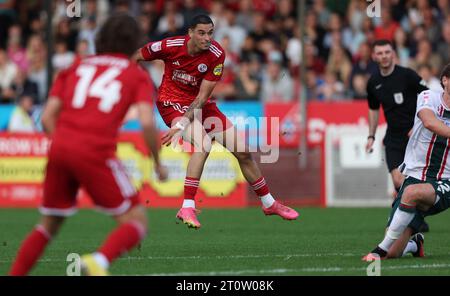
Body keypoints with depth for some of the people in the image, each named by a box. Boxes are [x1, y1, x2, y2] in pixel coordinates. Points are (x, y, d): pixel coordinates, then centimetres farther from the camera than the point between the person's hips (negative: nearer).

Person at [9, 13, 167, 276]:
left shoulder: (77, 67, 23)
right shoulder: (137, 74, 13)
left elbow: (47, 118, 14)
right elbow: (147, 122, -3)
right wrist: (158, 163, 9)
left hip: (60, 147, 4)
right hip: (96, 153, -4)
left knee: (49, 225, 22)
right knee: (137, 222, 3)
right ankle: (99, 261, -25)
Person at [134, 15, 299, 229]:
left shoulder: (216, 54, -17)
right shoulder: (170, 46, -20)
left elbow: (202, 97, -19)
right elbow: (137, 57, -2)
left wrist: (181, 125, -28)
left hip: (199, 104, 4)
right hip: (171, 101, -4)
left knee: (242, 151, 3)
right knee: (203, 143, -32)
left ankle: (269, 204, 24)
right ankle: (187, 208, -30)